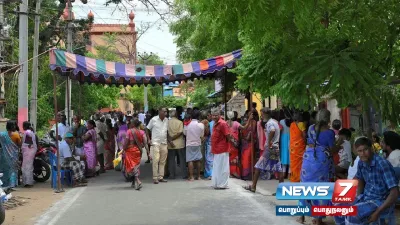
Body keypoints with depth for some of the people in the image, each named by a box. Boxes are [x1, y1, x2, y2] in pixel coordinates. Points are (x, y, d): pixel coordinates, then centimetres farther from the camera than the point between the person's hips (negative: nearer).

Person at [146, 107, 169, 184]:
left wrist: (168, 141, 8)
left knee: (163, 161, 5)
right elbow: (147, 129, 2)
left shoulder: (166, 120, 8)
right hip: (155, 143, -5)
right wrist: (149, 139, -4)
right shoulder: (154, 120, -5)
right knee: (156, 160, -9)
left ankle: (161, 177, 12)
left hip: (164, 143, 5)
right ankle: (155, 178, -5)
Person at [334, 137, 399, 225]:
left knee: (352, 215, -27)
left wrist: (377, 212, -26)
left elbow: (395, 192, -25)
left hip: (380, 201, -8)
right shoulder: (361, 163, -1)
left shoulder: (383, 164, -24)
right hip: (365, 197, 8)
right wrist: (359, 197, 9)